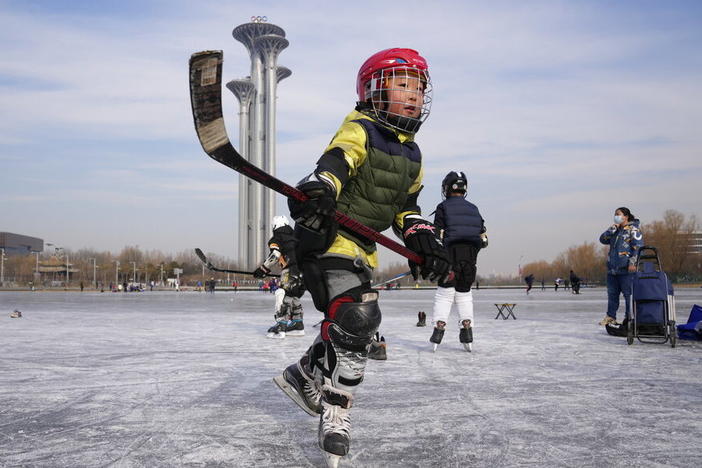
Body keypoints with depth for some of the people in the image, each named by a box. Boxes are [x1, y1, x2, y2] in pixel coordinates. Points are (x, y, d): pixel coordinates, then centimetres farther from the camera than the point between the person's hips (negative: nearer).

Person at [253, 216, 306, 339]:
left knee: (282, 295, -8)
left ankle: (280, 326, -17)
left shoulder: (276, 239, 9)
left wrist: (263, 269, -3)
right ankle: (297, 326, 21)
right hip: (304, 272, 7)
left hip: (291, 271, -7)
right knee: (294, 297, 19)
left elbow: (275, 255, -8)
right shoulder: (295, 238, 30)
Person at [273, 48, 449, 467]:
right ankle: (337, 412, -9)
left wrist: (424, 239, 1)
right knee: (356, 318, -21)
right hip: (329, 236, -9)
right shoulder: (360, 130, -11)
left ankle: (303, 377, 40)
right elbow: (335, 162, -29)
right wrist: (318, 190, -51)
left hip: (363, 247, 9)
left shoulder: (411, 155, 15)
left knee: (350, 325, 17)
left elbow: (406, 206, 18)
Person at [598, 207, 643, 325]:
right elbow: (603, 239, 10)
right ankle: (610, 317, 18)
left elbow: (638, 247, -11)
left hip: (627, 269, -7)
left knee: (629, 294, -4)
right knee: (612, 294, 11)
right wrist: (612, 229, -2)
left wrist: (633, 263, -19)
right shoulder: (615, 230, 20)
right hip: (612, 269, 8)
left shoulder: (633, 229, -2)